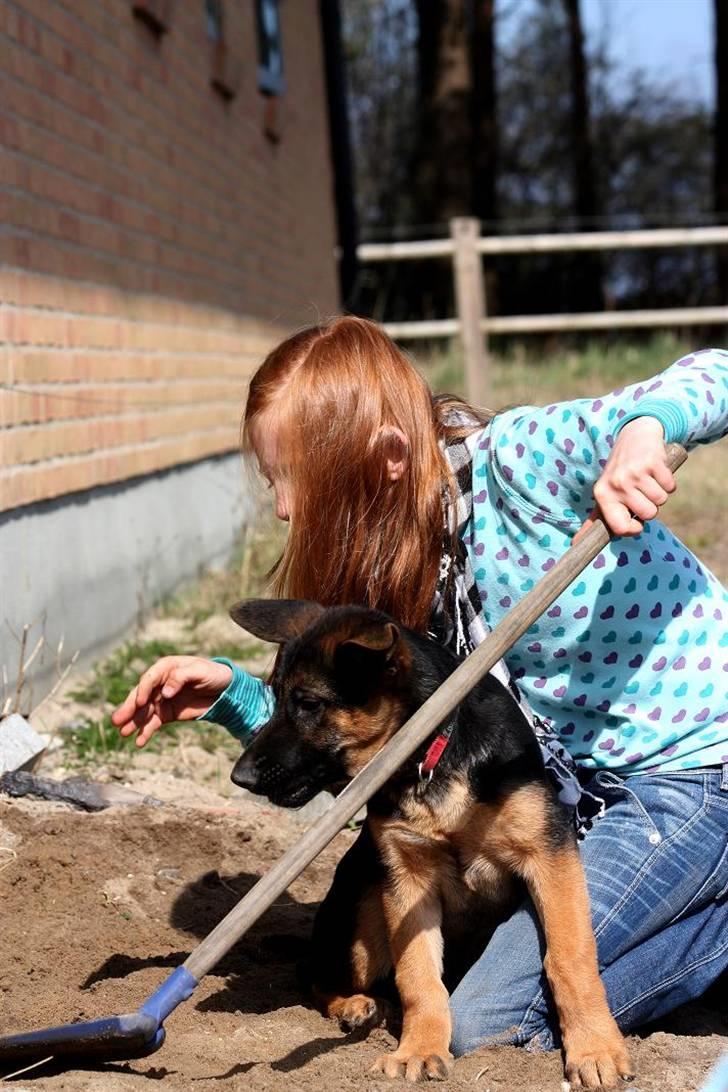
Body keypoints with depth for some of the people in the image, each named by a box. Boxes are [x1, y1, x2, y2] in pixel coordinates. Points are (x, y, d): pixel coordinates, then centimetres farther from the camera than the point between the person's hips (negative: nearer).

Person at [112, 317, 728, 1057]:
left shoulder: (519, 459, -21)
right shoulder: (393, 571, 2)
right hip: (584, 779, 9)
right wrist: (233, 695, -7)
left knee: (488, 1023, -14)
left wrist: (646, 426, -44)